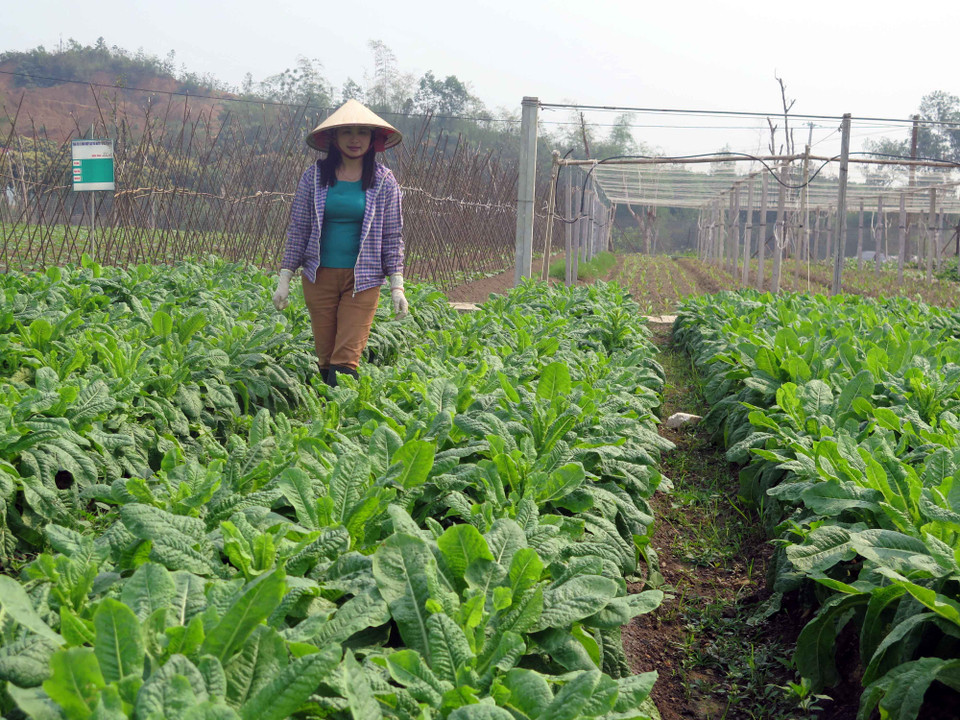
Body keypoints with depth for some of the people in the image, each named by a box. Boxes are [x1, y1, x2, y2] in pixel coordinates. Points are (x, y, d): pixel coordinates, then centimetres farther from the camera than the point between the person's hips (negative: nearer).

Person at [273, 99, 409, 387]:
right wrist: (285, 278, 4)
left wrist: (397, 286, -1)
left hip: (362, 279, -1)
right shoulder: (314, 176, 2)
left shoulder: (384, 182, 1)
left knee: (346, 359, -9)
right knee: (325, 357, 7)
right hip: (319, 276, 2)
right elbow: (297, 229, 7)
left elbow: (393, 237, 5)